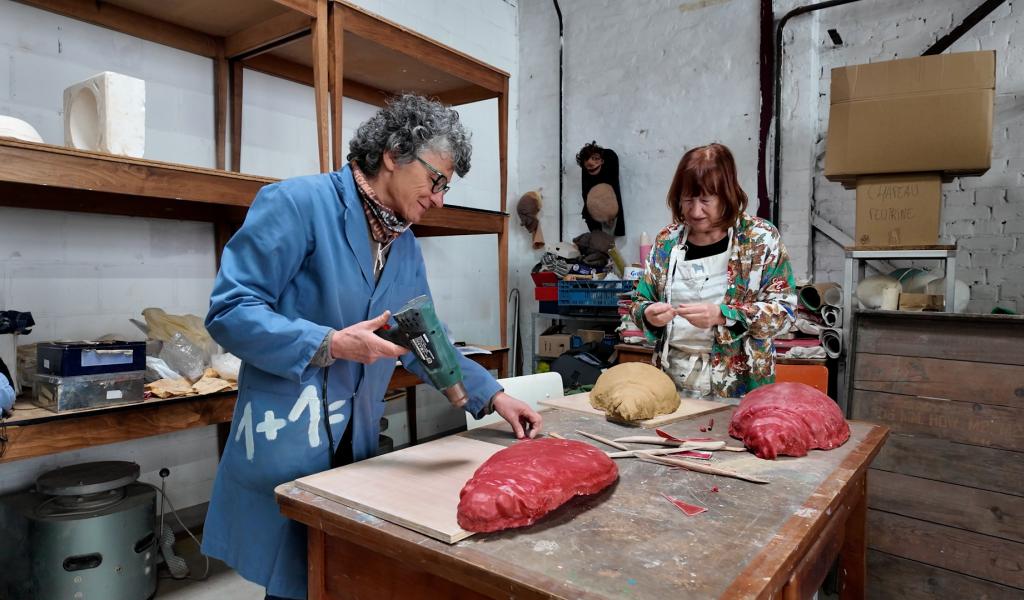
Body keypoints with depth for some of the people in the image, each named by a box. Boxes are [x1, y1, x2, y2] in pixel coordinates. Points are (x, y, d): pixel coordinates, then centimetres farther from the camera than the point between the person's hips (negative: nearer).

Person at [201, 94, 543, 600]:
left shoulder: (407, 248, 8)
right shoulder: (297, 203, -14)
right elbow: (229, 310, -17)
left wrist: (493, 396, 8)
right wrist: (329, 344, -26)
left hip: (355, 446, 7)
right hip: (283, 446, -6)